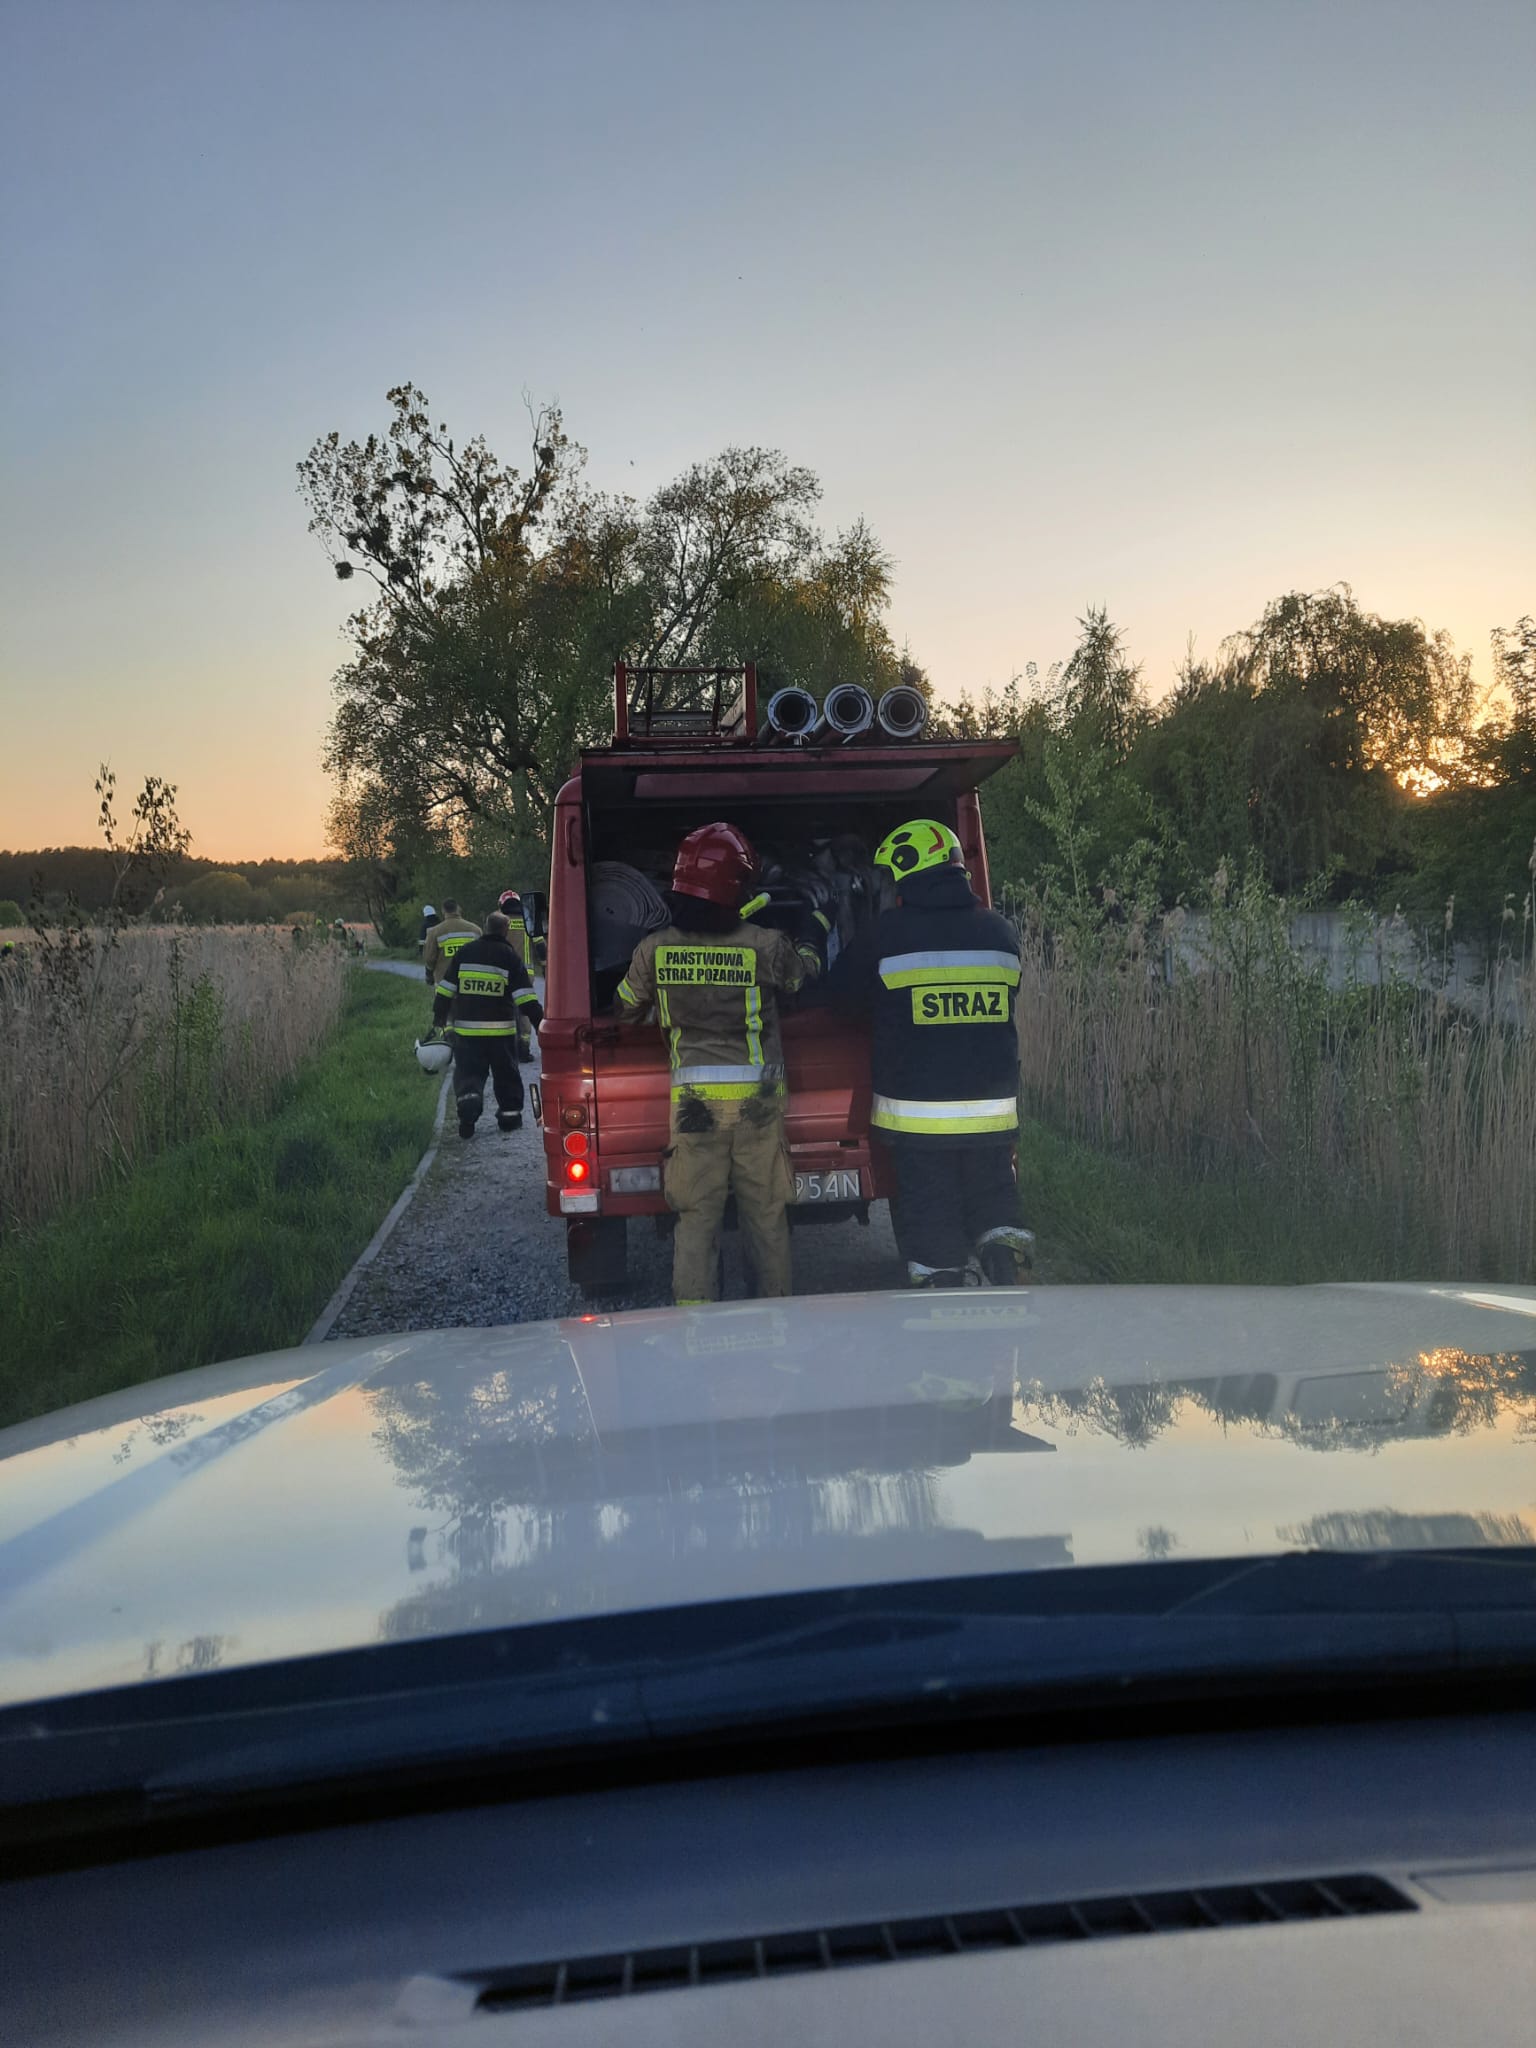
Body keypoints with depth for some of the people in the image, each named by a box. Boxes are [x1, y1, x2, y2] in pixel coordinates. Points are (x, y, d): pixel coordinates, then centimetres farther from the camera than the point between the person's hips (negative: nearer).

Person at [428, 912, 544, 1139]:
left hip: (466, 1028, 1)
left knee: (467, 1072, 4)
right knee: (506, 1073, 14)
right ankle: (509, 1114, 18)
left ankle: (468, 1098, -22)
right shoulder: (509, 956, -2)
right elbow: (525, 997, -8)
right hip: (500, 1029, -1)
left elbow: (445, 990, 7)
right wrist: (540, 1024, -5)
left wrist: (439, 1019, 16)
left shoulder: (465, 952, 5)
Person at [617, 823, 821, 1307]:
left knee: (696, 1215, 8)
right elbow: (808, 972, 13)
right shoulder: (766, 946, -9)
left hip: (693, 1097, 1)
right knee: (766, 1212, 11)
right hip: (758, 1097, 0)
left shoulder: (654, 949, -5)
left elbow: (625, 1006, 13)